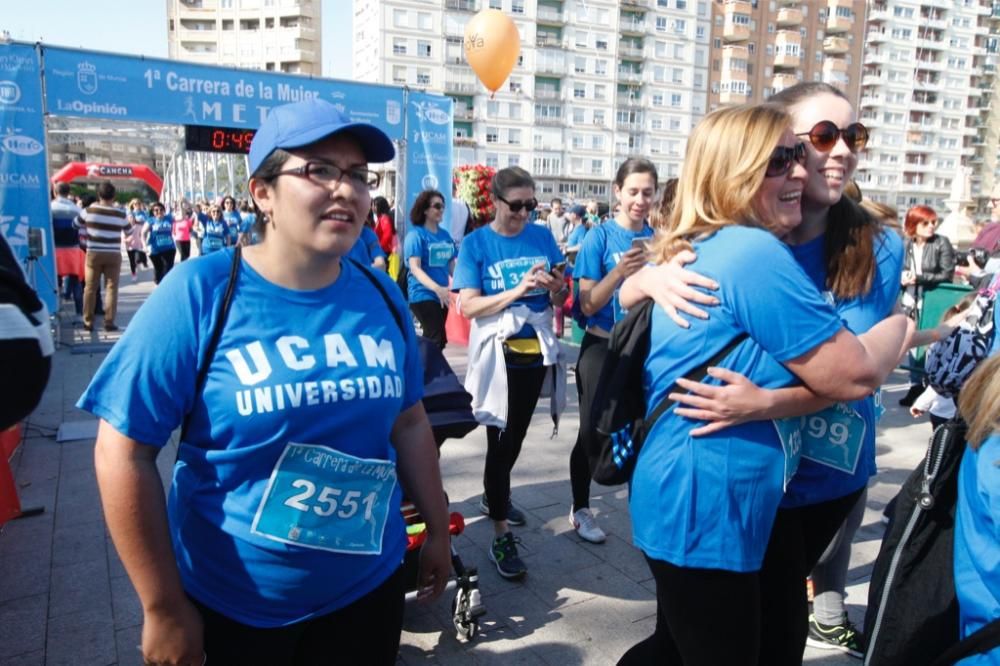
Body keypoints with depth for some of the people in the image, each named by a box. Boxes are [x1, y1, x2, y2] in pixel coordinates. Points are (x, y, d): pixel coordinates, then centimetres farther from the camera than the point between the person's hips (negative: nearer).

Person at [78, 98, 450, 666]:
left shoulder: (381, 297, -4)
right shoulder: (201, 293, -16)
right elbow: (125, 452, -14)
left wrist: (437, 529, 10)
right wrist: (164, 608, -11)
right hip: (234, 606, -3)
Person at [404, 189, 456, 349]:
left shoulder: (445, 234, 9)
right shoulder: (416, 235, -9)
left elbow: (451, 264, 16)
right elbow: (415, 268, -19)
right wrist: (436, 288, -33)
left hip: (441, 295, 7)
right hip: (423, 295, -7)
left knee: (432, 339, 13)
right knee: (438, 339, -14)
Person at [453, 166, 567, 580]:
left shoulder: (543, 237, 2)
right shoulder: (476, 244, -8)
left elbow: (560, 301, 4)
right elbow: (468, 306, -16)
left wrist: (556, 288, -19)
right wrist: (517, 290, -27)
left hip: (536, 350, 5)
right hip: (498, 354, -4)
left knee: (516, 435, 19)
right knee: (499, 438, -3)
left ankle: (493, 498, 42)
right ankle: (501, 536, 7)